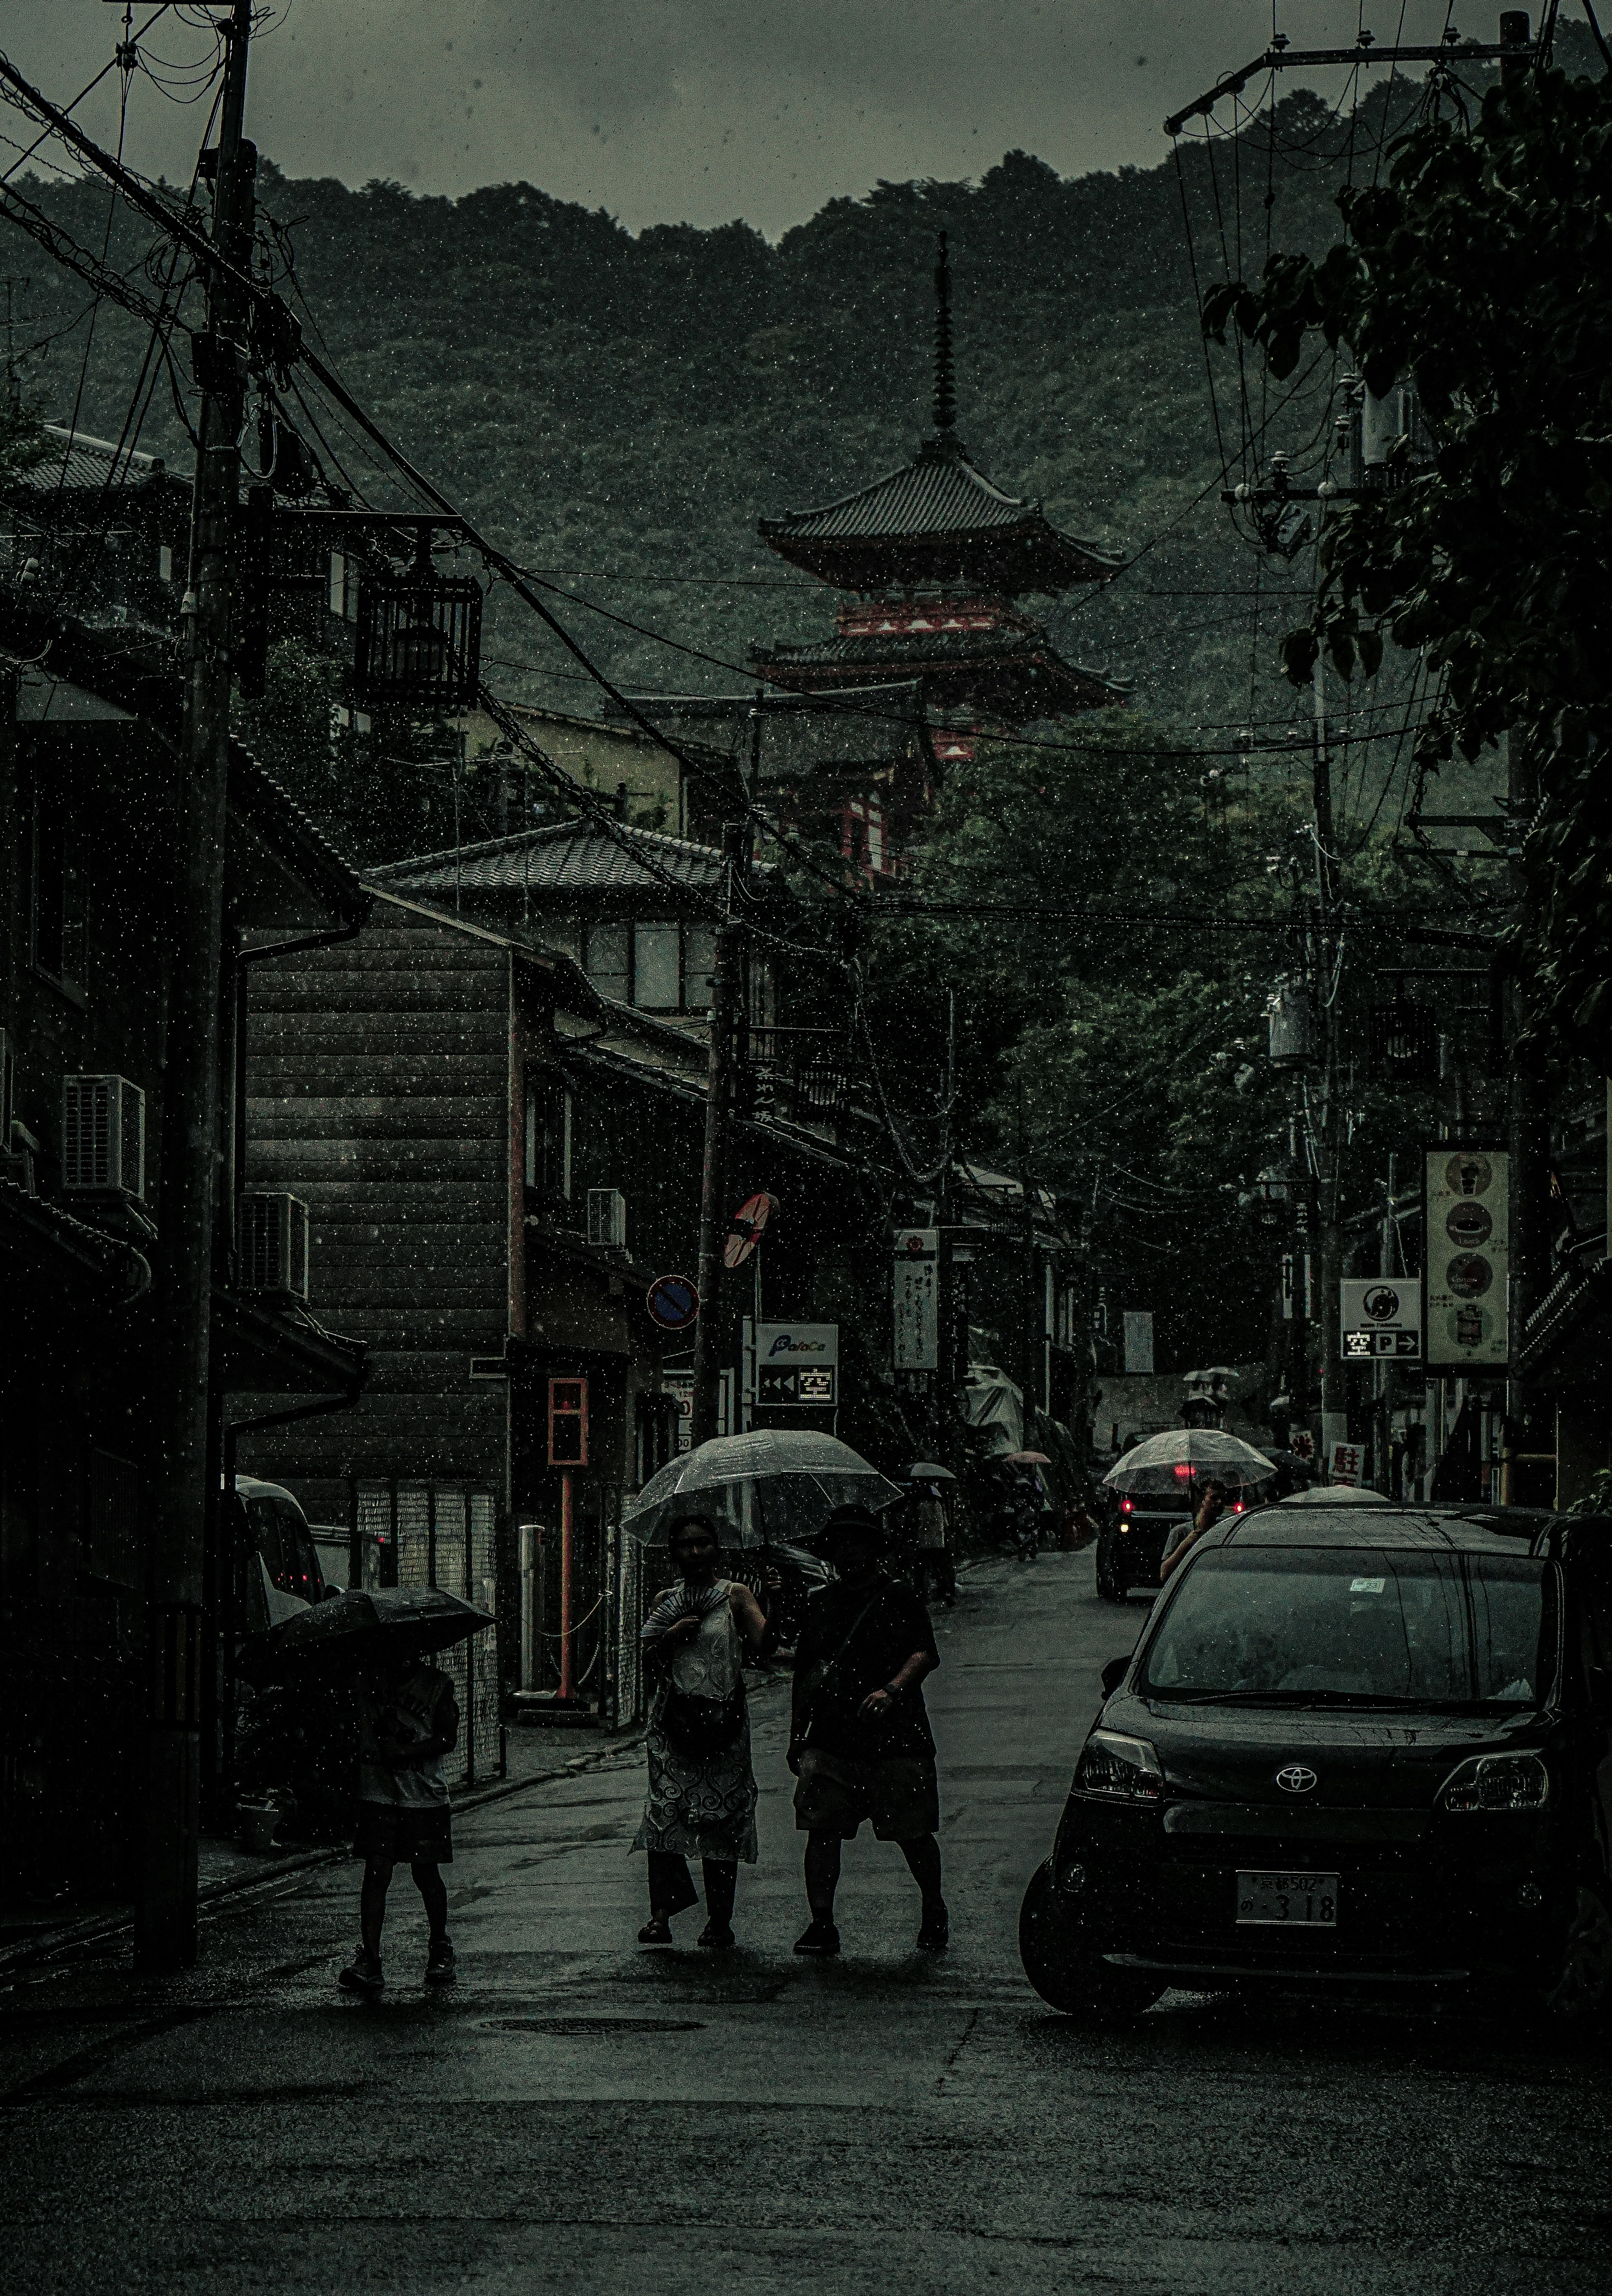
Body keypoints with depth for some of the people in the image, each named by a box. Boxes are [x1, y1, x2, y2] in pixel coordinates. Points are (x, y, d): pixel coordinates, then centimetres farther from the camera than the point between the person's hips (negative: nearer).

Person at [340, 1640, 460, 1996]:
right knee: (376, 1872, -7)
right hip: (377, 1791, 1)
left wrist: (403, 1754, -17)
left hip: (424, 1794, -1)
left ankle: (440, 1950, 27)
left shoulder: (437, 1683, 0)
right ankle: (369, 1960, -8)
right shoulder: (370, 1678, 5)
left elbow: (448, 1739, -7)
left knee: (426, 1874, 6)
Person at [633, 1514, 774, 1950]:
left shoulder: (735, 1596, 4)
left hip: (723, 1718, -2)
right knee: (665, 1812, -10)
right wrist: (671, 1636, -8)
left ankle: (720, 1921, 4)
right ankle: (661, 1915, -11)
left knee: (721, 1819, -2)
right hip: (673, 1718, 2)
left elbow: (763, 1643, -12)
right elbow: (647, 1661, 9)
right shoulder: (667, 1602, 14)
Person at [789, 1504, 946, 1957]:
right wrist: (797, 1735, 18)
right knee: (822, 1830, -8)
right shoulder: (820, 1605, 16)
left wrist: (892, 1690, -27)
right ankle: (822, 1924, -3)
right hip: (829, 1744, 3)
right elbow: (804, 1676, 22)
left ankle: (934, 1909, 25)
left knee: (913, 1834, 2)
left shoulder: (900, 1600, 4)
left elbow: (925, 1655, -10)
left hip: (896, 1741, -3)